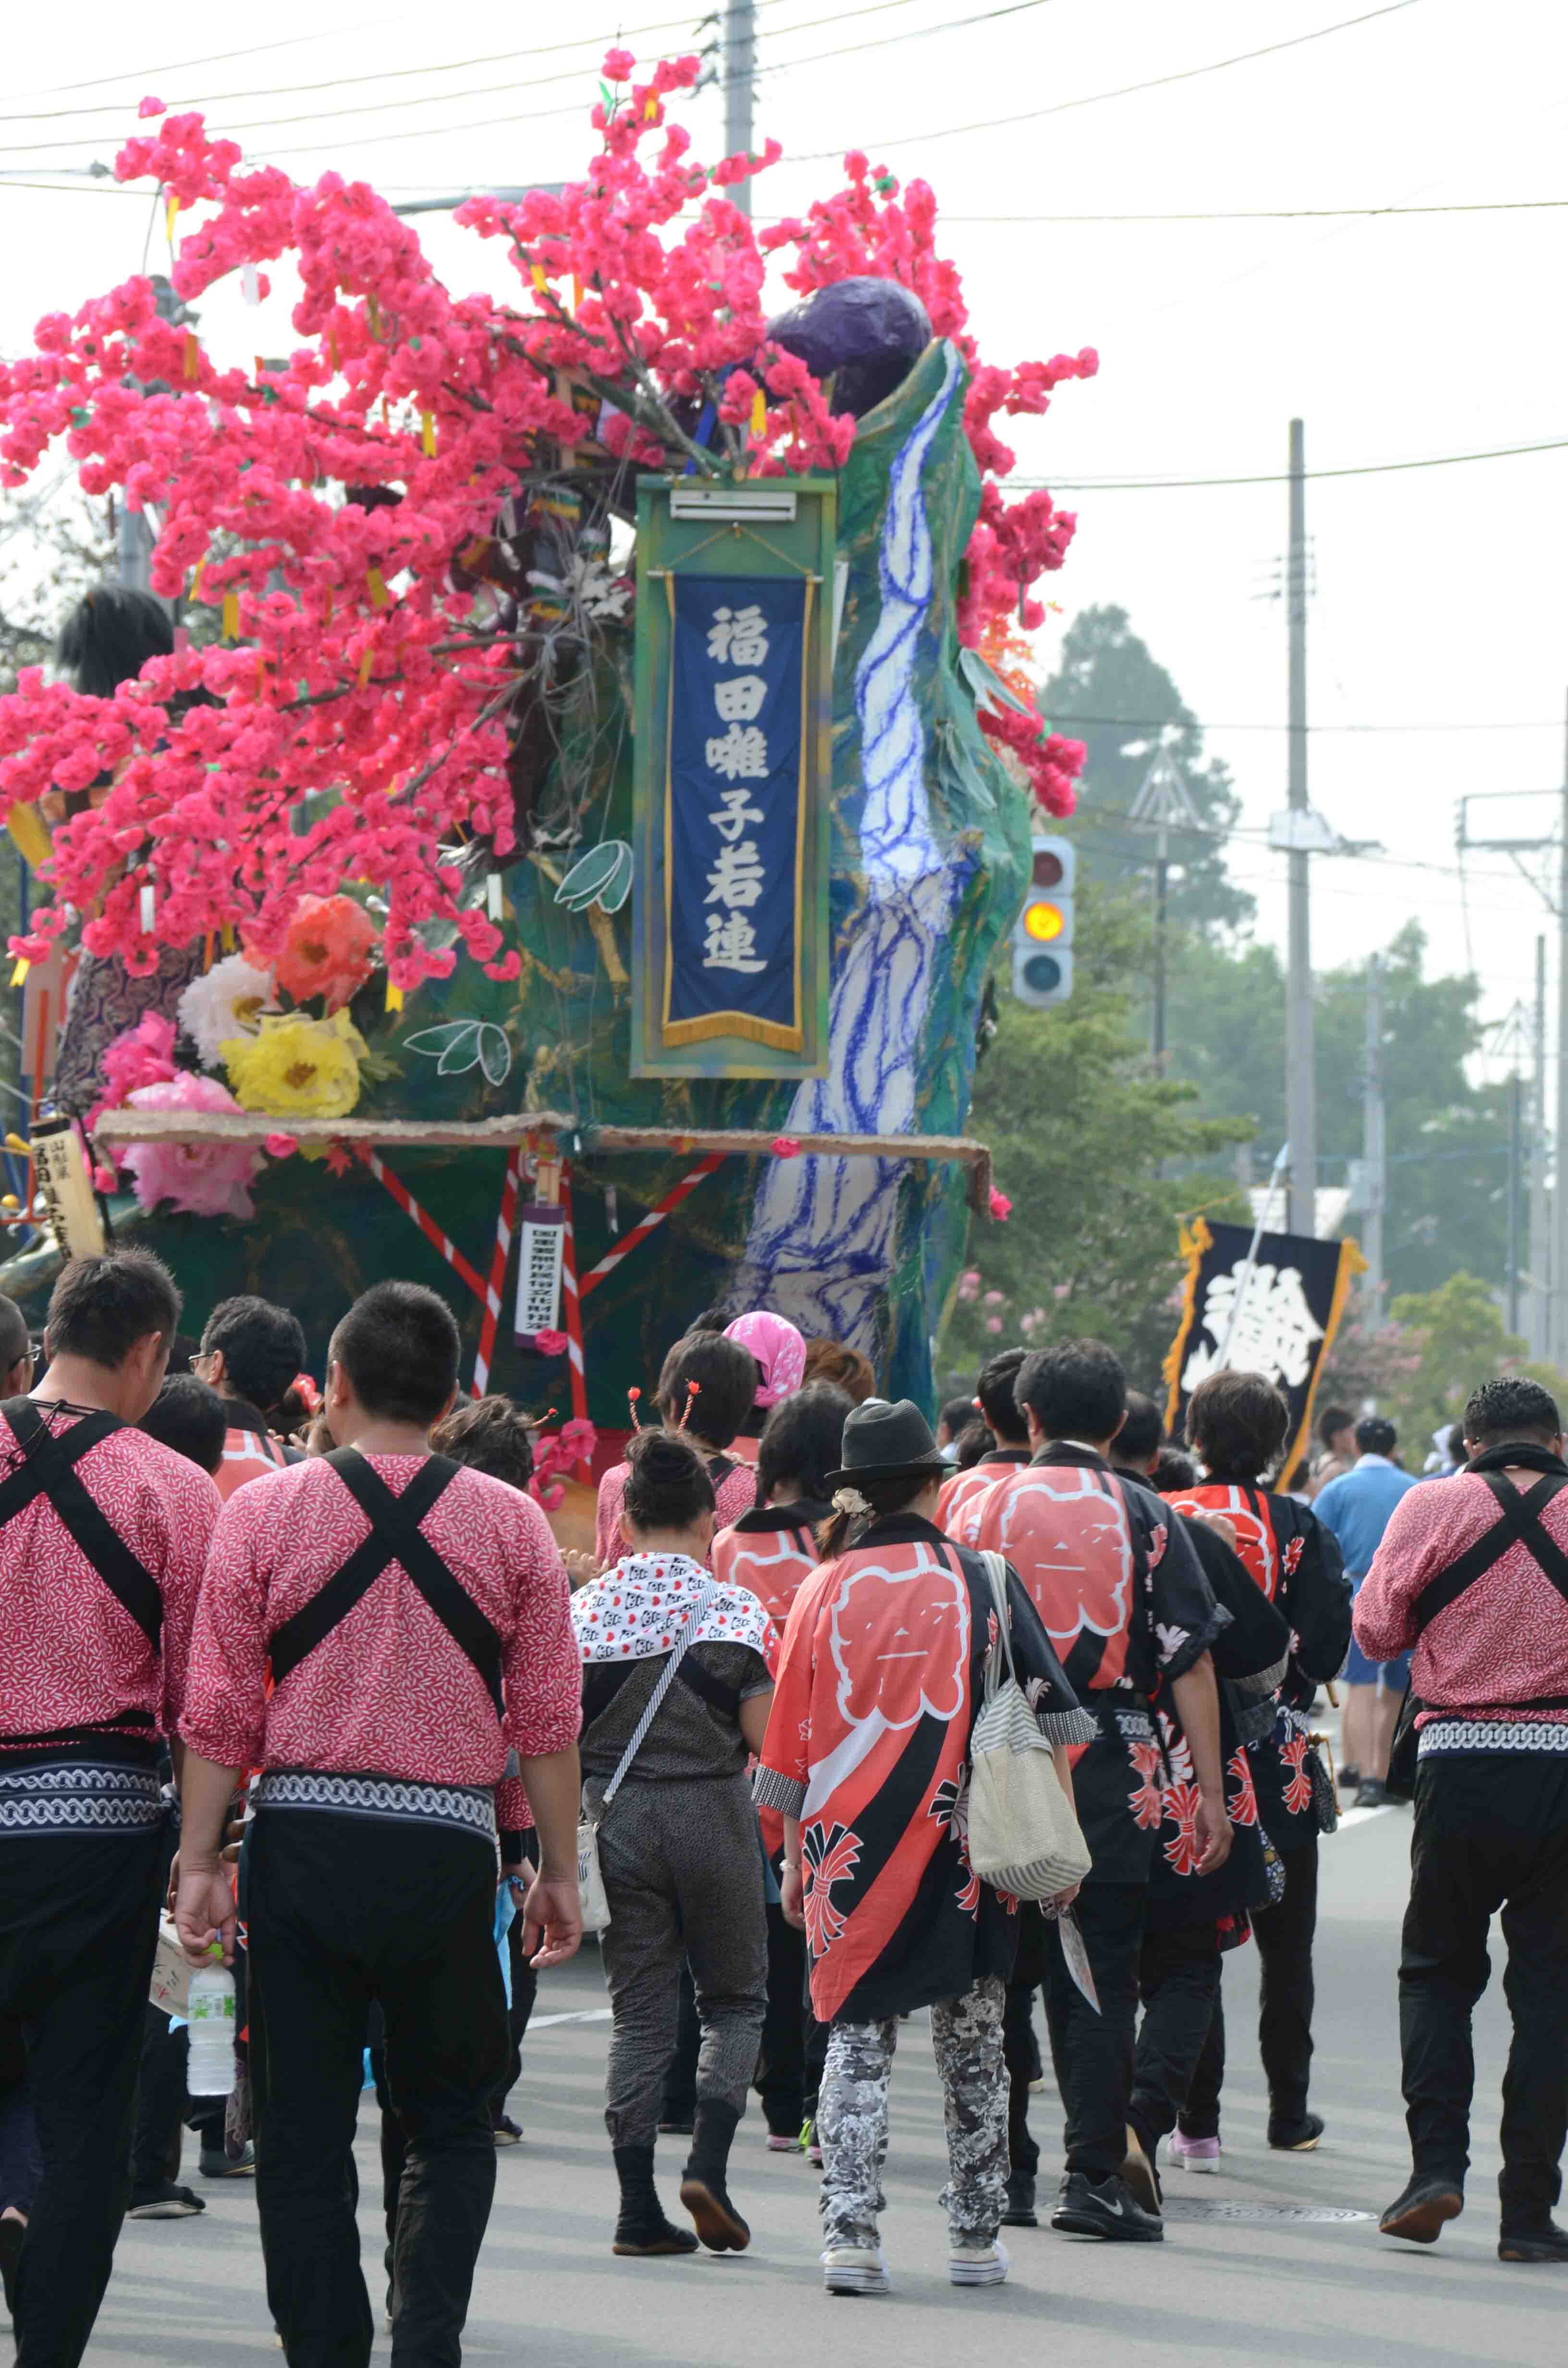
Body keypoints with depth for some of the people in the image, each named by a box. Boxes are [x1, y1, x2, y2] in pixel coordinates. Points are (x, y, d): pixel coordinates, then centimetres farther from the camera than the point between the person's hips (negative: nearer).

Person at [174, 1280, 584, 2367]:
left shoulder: (264, 1512, 0)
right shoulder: (512, 1524, 2)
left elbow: (219, 1708, -2)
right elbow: (548, 1716, 3)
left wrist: (199, 1860, 3)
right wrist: (559, 1870, 10)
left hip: (303, 1838, 0)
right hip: (448, 1845, 0)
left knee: (305, 2131, 6)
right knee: (452, 2123, 12)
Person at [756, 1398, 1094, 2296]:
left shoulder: (824, 1592, 1)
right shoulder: (980, 1582, -1)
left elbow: (791, 1742, 5)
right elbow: (1051, 1716, -3)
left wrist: (796, 1857, 14)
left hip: (850, 1849, 0)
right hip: (964, 1848, 0)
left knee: (857, 2040, 5)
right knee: (974, 2047, 11)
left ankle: (850, 2232, -8)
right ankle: (977, 2239, 15)